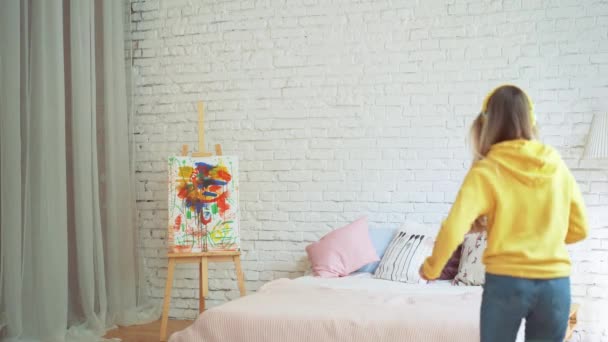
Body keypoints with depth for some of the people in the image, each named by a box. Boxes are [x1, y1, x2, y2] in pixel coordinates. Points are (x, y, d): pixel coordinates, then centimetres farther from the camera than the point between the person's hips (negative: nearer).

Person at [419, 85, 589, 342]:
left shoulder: (486, 170, -7)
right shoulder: (556, 165, 4)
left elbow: (453, 230, -15)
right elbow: (579, 229, 12)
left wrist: (431, 268, 1)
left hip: (506, 281, -3)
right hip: (555, 284, 3)